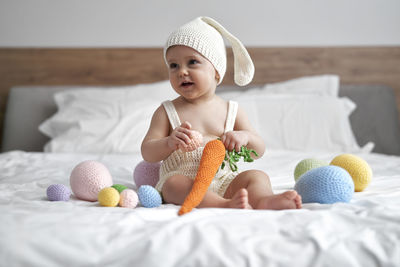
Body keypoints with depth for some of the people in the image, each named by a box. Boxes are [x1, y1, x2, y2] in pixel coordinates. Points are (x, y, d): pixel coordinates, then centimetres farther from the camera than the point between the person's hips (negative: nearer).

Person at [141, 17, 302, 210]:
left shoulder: (232, 111, 12)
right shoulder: (166, 112, 7)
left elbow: (259, 150, 11)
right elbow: (147, 153, 1)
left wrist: (245, 137, -13)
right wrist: (169, 143, -21)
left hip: (223, 181, 3)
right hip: (183, 183, -3)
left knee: (257, 176, -17)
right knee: (173, 182, -33)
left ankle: (264, 201, -47)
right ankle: (226, 205, -55)